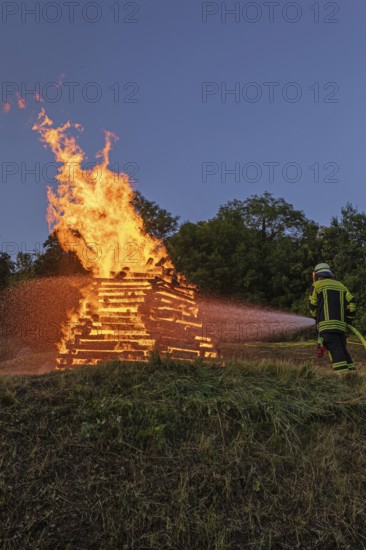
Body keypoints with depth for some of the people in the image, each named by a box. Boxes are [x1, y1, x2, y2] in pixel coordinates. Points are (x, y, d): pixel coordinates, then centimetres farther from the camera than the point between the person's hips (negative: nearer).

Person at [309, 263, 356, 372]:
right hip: (341, 324, 6)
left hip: (326, 324, -5)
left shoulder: (317, 285, 8)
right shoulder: (341, 285, 22)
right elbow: (351, 301, 12)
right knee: (343, 350, 13)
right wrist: (349, 319, 17)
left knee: (335, 350, -13)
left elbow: (312, 305, 7)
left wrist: (317, 318, 24)